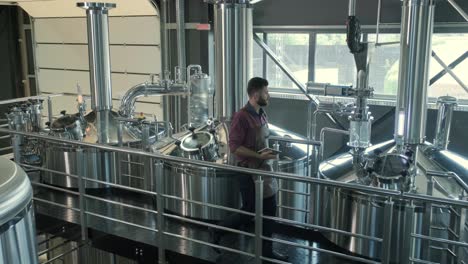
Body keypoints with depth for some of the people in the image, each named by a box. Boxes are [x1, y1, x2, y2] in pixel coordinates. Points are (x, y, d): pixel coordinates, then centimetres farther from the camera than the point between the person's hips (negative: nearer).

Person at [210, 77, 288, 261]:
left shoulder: (261, 114, 7)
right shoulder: (242, 117, -19)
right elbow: (234, 147, -21)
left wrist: (269, 151, 6)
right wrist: (260, 156, -24)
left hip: (263, 169, 8)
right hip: (248, 171, -8)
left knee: (269, 210, 11)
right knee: (249, 211, 4)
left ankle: (266, 250, 25)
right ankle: (217, 230, 26)